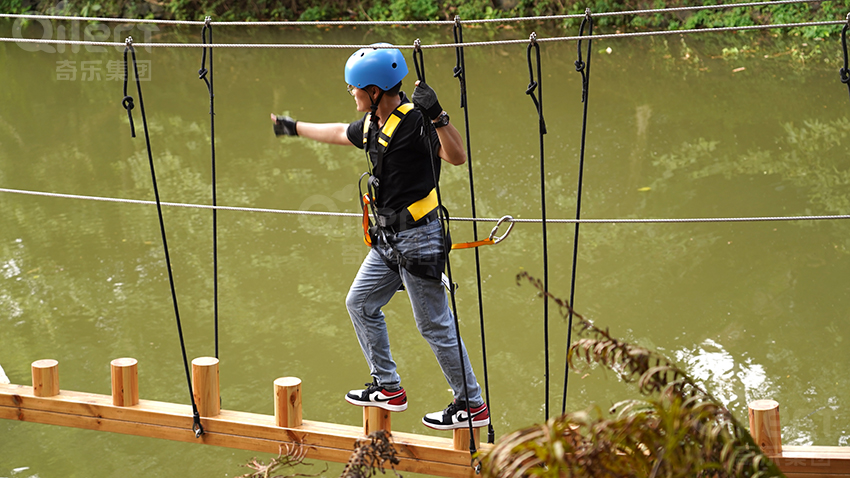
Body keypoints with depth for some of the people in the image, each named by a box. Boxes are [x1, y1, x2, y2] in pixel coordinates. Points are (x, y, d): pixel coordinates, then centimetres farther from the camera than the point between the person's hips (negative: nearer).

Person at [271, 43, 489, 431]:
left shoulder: (415, 121, -20)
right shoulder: (371, 124, 8)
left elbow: (457, 156, -33)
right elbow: (339, 133, 29)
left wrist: (436, 115, -45)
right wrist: (294, 128, 42)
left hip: (418, 239, -10)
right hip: (388, 239, 10)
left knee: (434, 325, -4)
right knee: (360, 303, 18)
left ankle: (472, 405, 8)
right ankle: (388, 388, 28)